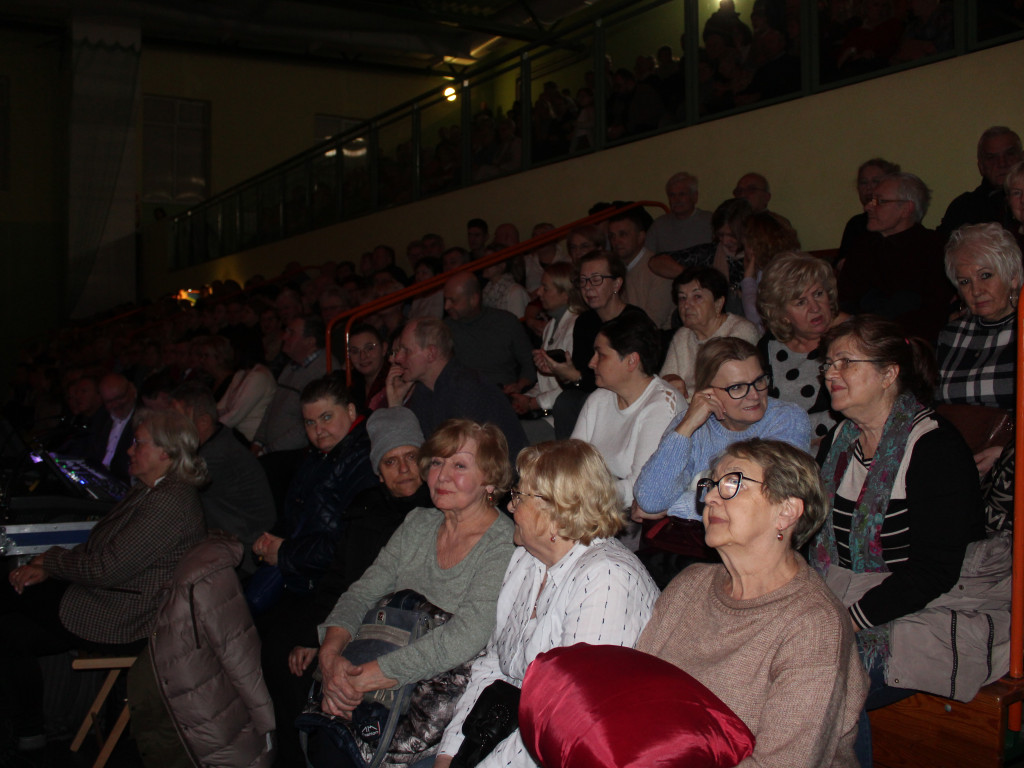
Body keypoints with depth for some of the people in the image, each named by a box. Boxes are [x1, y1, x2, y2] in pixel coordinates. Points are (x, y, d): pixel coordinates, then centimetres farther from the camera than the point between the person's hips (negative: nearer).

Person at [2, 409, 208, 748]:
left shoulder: (170, 503, -26)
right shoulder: (149, 489, 9)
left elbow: (107, 567, -26)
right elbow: (103, 546, 13)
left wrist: (51, 559, -10)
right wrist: (46, 569, 0)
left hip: (128, 622, -10)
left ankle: (29, 732, 11)